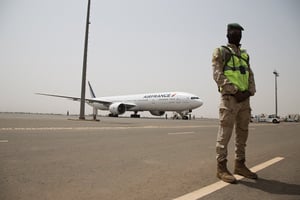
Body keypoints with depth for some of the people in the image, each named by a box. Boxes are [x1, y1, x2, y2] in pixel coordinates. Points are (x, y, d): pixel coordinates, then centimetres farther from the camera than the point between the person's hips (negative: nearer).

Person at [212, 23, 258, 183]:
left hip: (244, 98, 7)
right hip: (229, 98, -7)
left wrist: (249, 92, -2)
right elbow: (218, 74, -9)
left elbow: (250, 75, 17)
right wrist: (235, 91, -15)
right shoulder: (221, 51, 4)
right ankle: (221, 167, -1)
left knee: (242, 132, 9)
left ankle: (240, 165, 19)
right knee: (225, 133, -7)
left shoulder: (245, 54, 23)